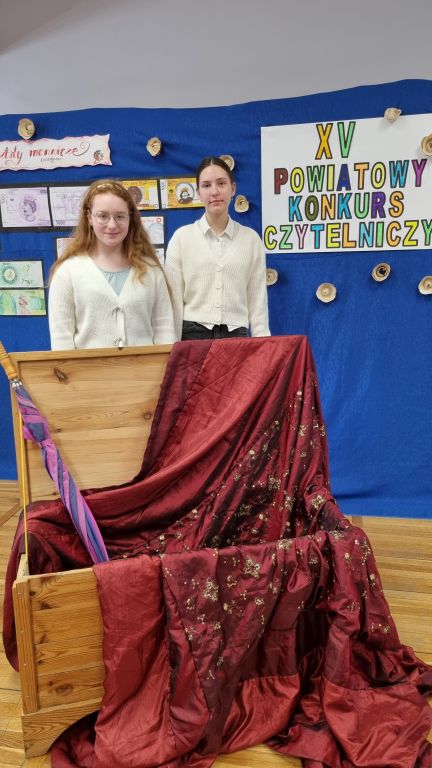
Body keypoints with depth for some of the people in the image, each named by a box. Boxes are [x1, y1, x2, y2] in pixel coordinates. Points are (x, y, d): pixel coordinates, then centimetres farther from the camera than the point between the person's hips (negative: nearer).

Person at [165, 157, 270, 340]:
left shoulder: (251, 239, 6)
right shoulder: (181, 237, 2)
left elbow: (258, 302, 5)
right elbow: (174, 300, 1)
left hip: (237, 335, 1)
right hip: (193, 335, -1)